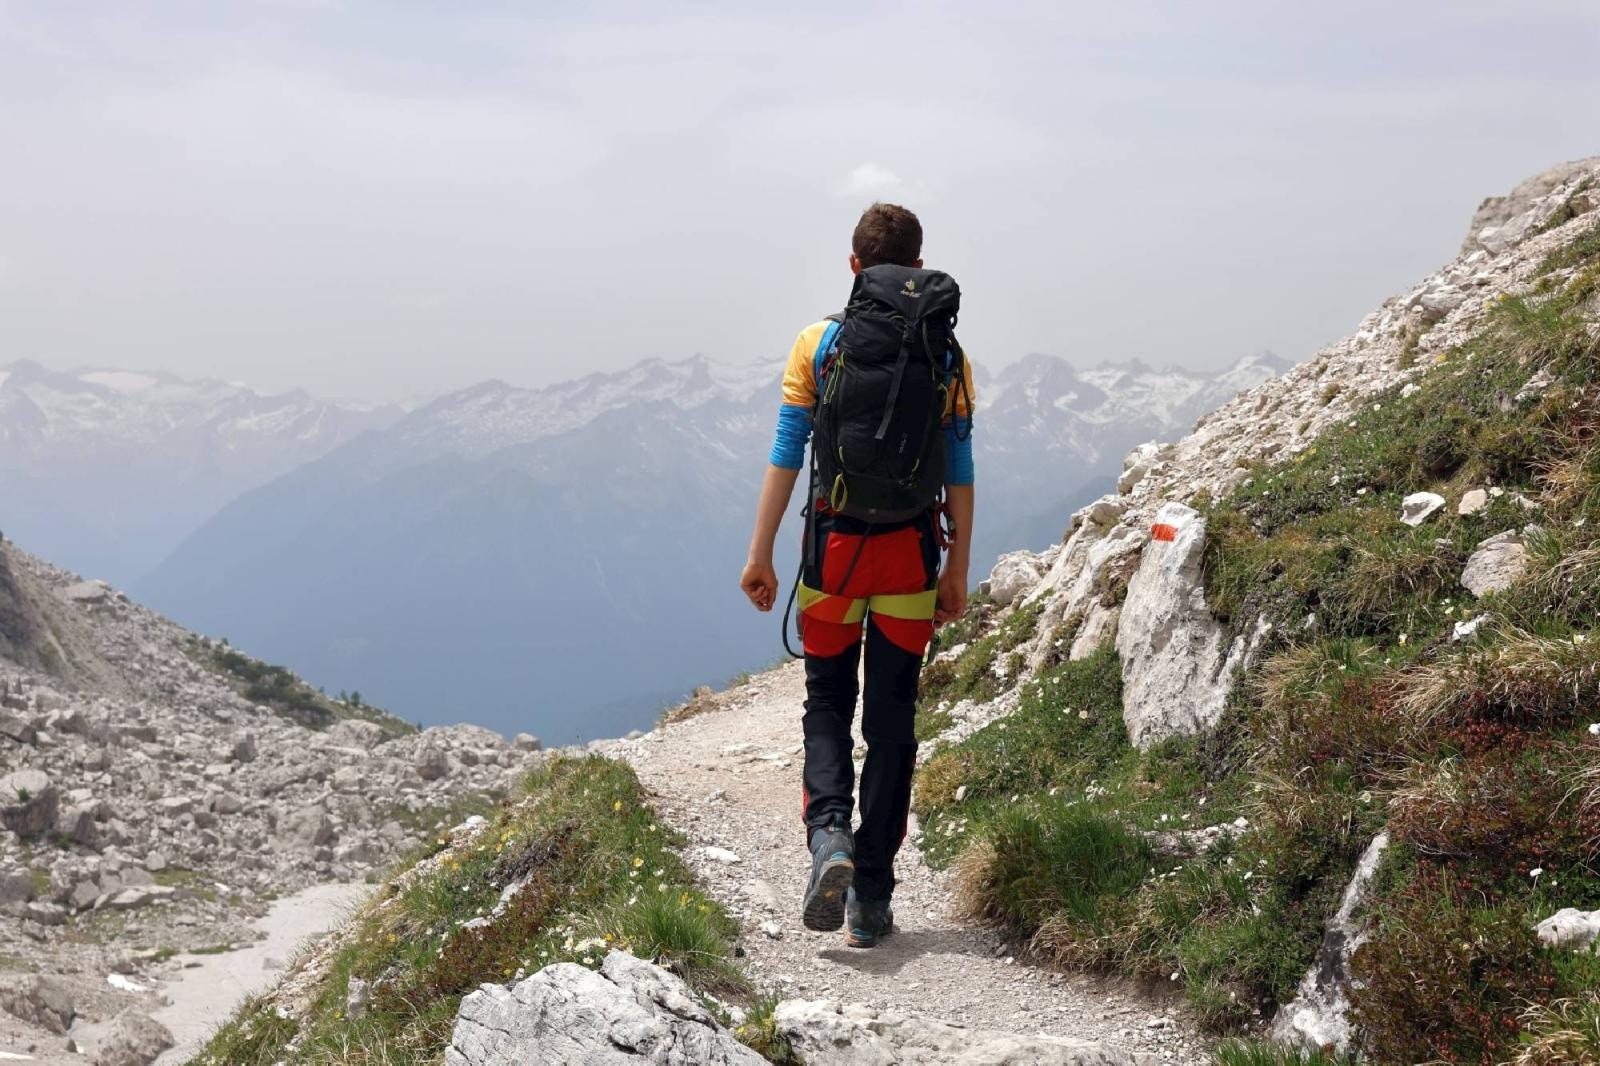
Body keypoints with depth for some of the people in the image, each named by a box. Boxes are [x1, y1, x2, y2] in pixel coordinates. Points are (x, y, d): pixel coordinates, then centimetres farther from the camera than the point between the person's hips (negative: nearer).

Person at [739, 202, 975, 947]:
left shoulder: (820, 343, -2)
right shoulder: (946, 354, 1)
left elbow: (786, 456, -3)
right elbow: (958, 470, 2)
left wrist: (760, 554, 1)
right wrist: (958, 569, 9)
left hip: (834, 548, -1)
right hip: (912, 556, 1)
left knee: (827, 704, 15)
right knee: (891, 722, 8)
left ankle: (828, 835, -11)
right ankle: (871, 899, 11)